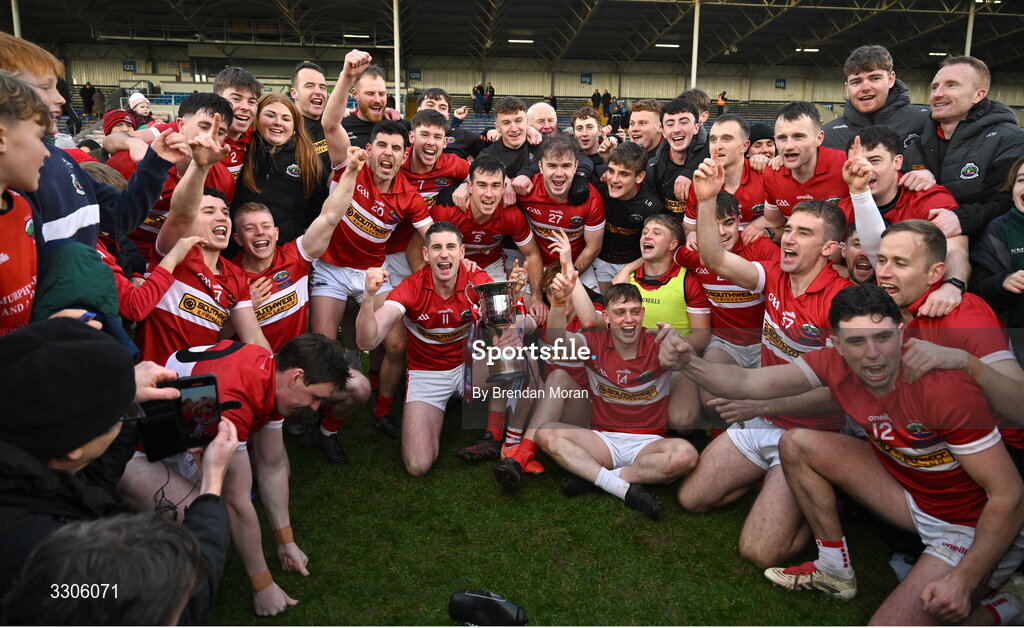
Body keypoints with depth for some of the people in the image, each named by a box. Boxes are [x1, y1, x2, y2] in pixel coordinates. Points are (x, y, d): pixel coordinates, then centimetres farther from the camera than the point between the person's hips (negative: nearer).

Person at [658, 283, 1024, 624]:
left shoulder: (943, 387, -31)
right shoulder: (836, 365, -14)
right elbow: (749, 383, -17)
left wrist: (963, 581, -29)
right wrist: (689, 363, -35)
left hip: (976, 527, -6)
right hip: (912, 497, 6)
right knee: (796, 445, -3)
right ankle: (836, 571, 13)